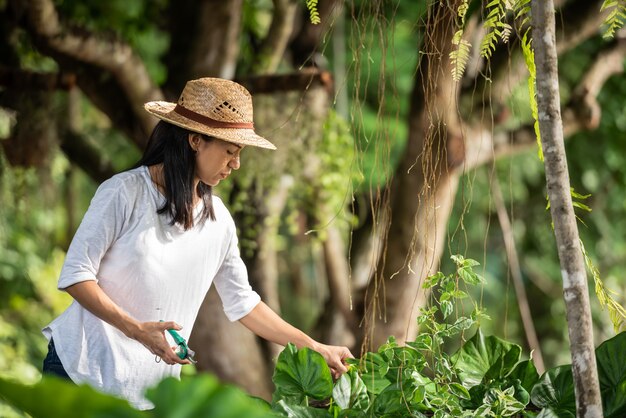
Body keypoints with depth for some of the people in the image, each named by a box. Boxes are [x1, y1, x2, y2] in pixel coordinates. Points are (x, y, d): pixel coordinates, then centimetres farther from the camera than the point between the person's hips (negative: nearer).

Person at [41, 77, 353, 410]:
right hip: (83, 369, -4)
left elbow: (242, 304, 14)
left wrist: (315, 348, 10)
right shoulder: (125, 192, -12)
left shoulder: (218, 219, 5)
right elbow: (76, 275, -14)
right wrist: (136, 329, -26)